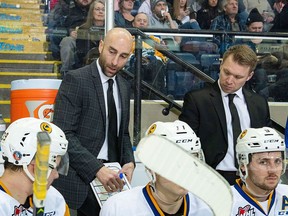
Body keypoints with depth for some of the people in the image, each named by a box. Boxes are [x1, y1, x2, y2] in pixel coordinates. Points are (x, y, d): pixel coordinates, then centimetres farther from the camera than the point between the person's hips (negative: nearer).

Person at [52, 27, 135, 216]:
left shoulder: (124, 87, 12)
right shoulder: (76, 80, -9)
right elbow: (63, 134, -17)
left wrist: (129, 161, 1)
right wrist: (97, 169, -24)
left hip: (108, 174, 6)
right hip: (78, 178, -6)